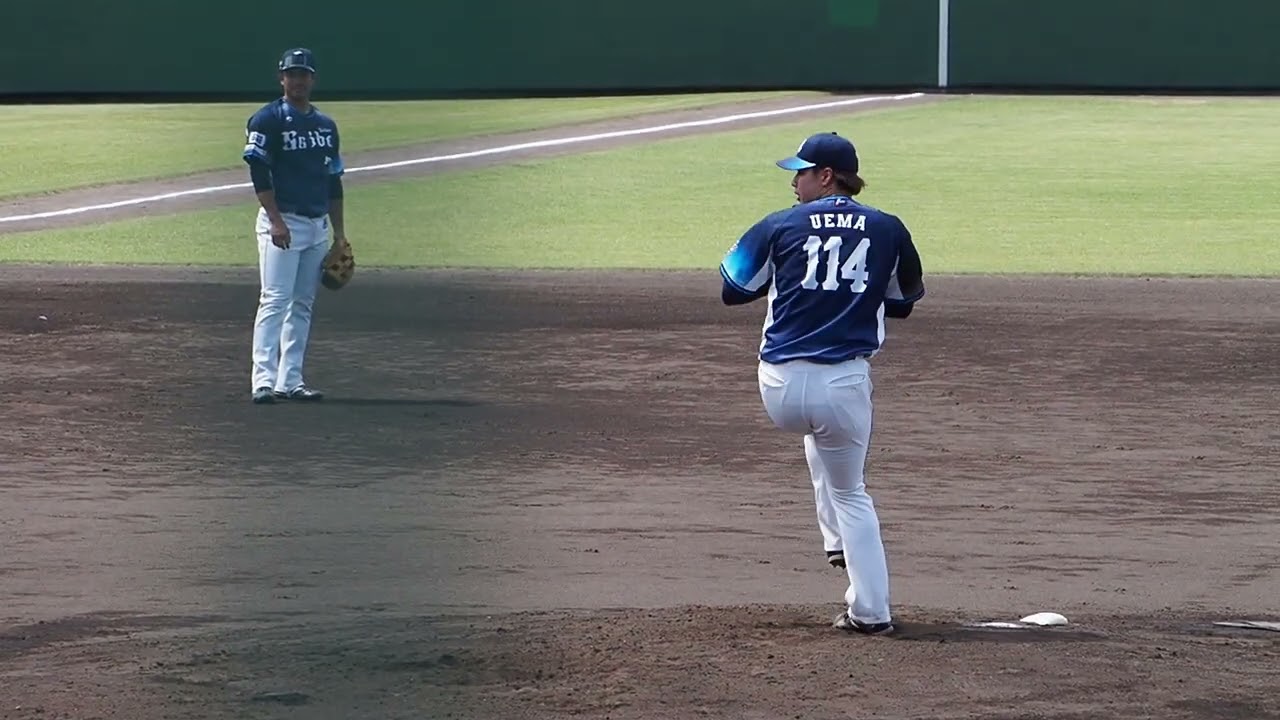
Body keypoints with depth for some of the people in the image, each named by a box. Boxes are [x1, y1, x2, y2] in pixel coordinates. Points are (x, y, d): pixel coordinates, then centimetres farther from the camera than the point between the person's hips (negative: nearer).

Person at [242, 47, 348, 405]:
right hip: (282, 222, -7)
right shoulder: (267, 120, -4)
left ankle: (290, 380, 8)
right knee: (275, 301, -13)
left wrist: (339, 232, 14)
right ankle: (264, 380, -17)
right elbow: (259, 173, -11)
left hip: (318, 224, 7)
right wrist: (275, 220, -19)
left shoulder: (325, 125, 15)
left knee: (302, 305, 6)